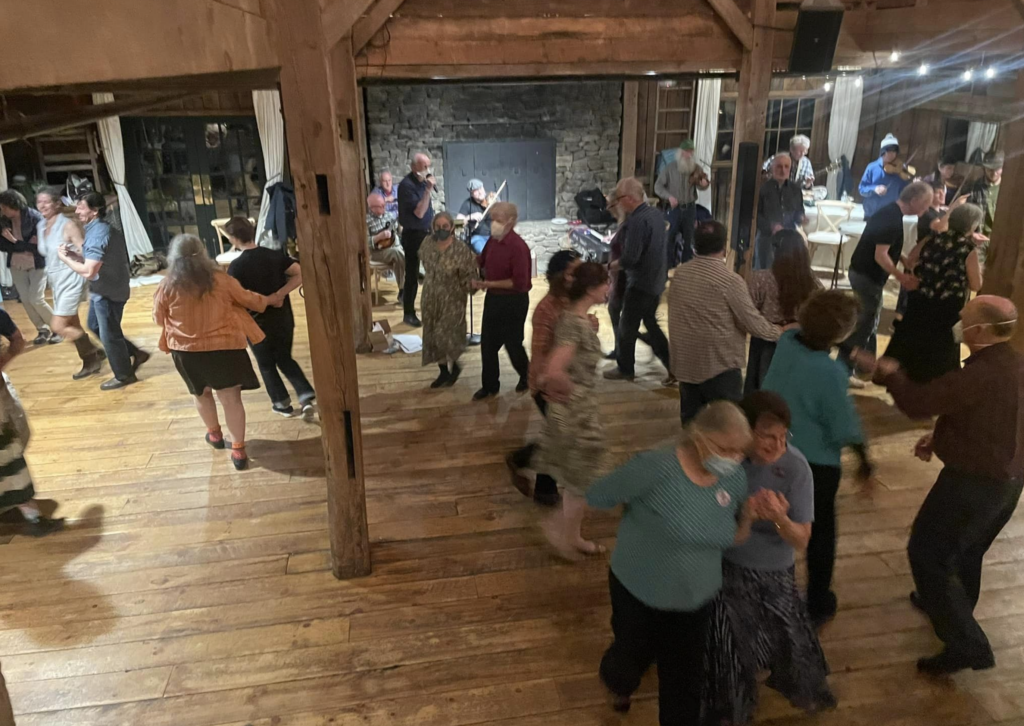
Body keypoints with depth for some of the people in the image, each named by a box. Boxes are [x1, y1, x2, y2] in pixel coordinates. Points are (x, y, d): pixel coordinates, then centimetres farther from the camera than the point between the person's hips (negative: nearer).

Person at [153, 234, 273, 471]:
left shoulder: (168, 287, -9)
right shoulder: (219, 279, -9)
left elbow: (159, 318, 5)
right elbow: (248, 299, 4)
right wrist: (272, 299, 22)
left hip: (187, 350, 2)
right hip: (223, 346, -1)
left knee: (201, 393, 25)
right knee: (231, 397, 4)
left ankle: (214, 434, 43)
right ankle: (238, 450, 6)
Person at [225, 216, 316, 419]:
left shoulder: (236, 266, -16)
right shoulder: (275, 255, -3)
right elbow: (300, 274, -9)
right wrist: (278, 295, -11)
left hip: (258, 323, -4)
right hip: (283, 318, 4)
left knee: (266, 364, 17)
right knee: (285, 359, 20)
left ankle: (282, 403, 28)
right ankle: (307, 396, 6)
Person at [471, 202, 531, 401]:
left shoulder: (518, 246, -21)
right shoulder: (492, 241, 2)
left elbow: (519, 282, -24)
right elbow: (481, 261, 21)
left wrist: (489, 284, -21)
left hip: (513, 302, -7)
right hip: (492, 298, 7)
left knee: (512, 343, 9)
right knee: (487, 344, 11)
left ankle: (527, 376, 35)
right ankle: (490, 385, 25)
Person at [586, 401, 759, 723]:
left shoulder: (736, 478, -12)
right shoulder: (656, 467, -31)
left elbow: (732, 538, 0)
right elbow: (596, 496, -21)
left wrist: (748, 518, -20)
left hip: (696, 597, 4)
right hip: (639, 591, -3)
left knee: (685, 674, 19)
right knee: (634, 654, 22)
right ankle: (618, 684, 59)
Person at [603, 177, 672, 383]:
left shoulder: (637, 221, -23)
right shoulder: (655, 213, 6)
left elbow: (630, 258, -26)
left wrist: (615, 264, -8)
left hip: (640, 283, -9)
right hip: (657, 281, 9)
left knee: (627, 327, 7)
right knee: (650, 323, 21)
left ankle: (625, 369, 21)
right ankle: (670, 362, 23)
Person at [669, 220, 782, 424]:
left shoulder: (679, 273, 1)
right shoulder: (730, 280, -17)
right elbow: (754, 323, -11)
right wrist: (780, 332, 6)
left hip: (685, 363, 6)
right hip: (719, 364, -6)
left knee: (691, 421, 15)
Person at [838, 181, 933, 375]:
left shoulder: (890, 212, 9)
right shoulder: (893, 219, -21)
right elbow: (880, 255, -25)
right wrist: (901, 277, -19)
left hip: (864, 272, 10)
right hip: (868, 276, -10)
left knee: (869, 322, 19)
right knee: (863, 324, -3)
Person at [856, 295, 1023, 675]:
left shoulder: (981, 374, -29)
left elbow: (918, 401, -25)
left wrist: (887, 372, -9)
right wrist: (940, 438, 8)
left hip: (973, 482, -9)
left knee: (927, 554, 1)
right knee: (965, 551, 27)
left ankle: (966, 644, 4)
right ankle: (949, 607, 47)